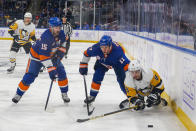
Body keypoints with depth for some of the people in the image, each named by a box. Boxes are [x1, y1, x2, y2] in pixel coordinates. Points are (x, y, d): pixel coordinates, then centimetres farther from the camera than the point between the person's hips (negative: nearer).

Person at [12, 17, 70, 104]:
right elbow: (44, 56, -38)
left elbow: (62, 46, 3)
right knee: (30, 76, -8)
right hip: (37, 55, -6)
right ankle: (19, 93, 10)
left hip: (52, 55, 6)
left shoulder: (61, 33, -16)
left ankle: (64, 93, 9)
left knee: (61, 73, -6)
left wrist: (58, 56, -13)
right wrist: (51, 70, -40)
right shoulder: (46, 37, -37)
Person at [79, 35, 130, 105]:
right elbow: (86, 53, -15)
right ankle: (92, 96, 10)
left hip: (117, 63, -2)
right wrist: (83, 66, -10)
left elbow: (126, 64, -42)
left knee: (122, 80, -11)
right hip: (102, 62, 3)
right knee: (97, 76, -8)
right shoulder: (96, 48, -35)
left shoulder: (118, 51, -44)